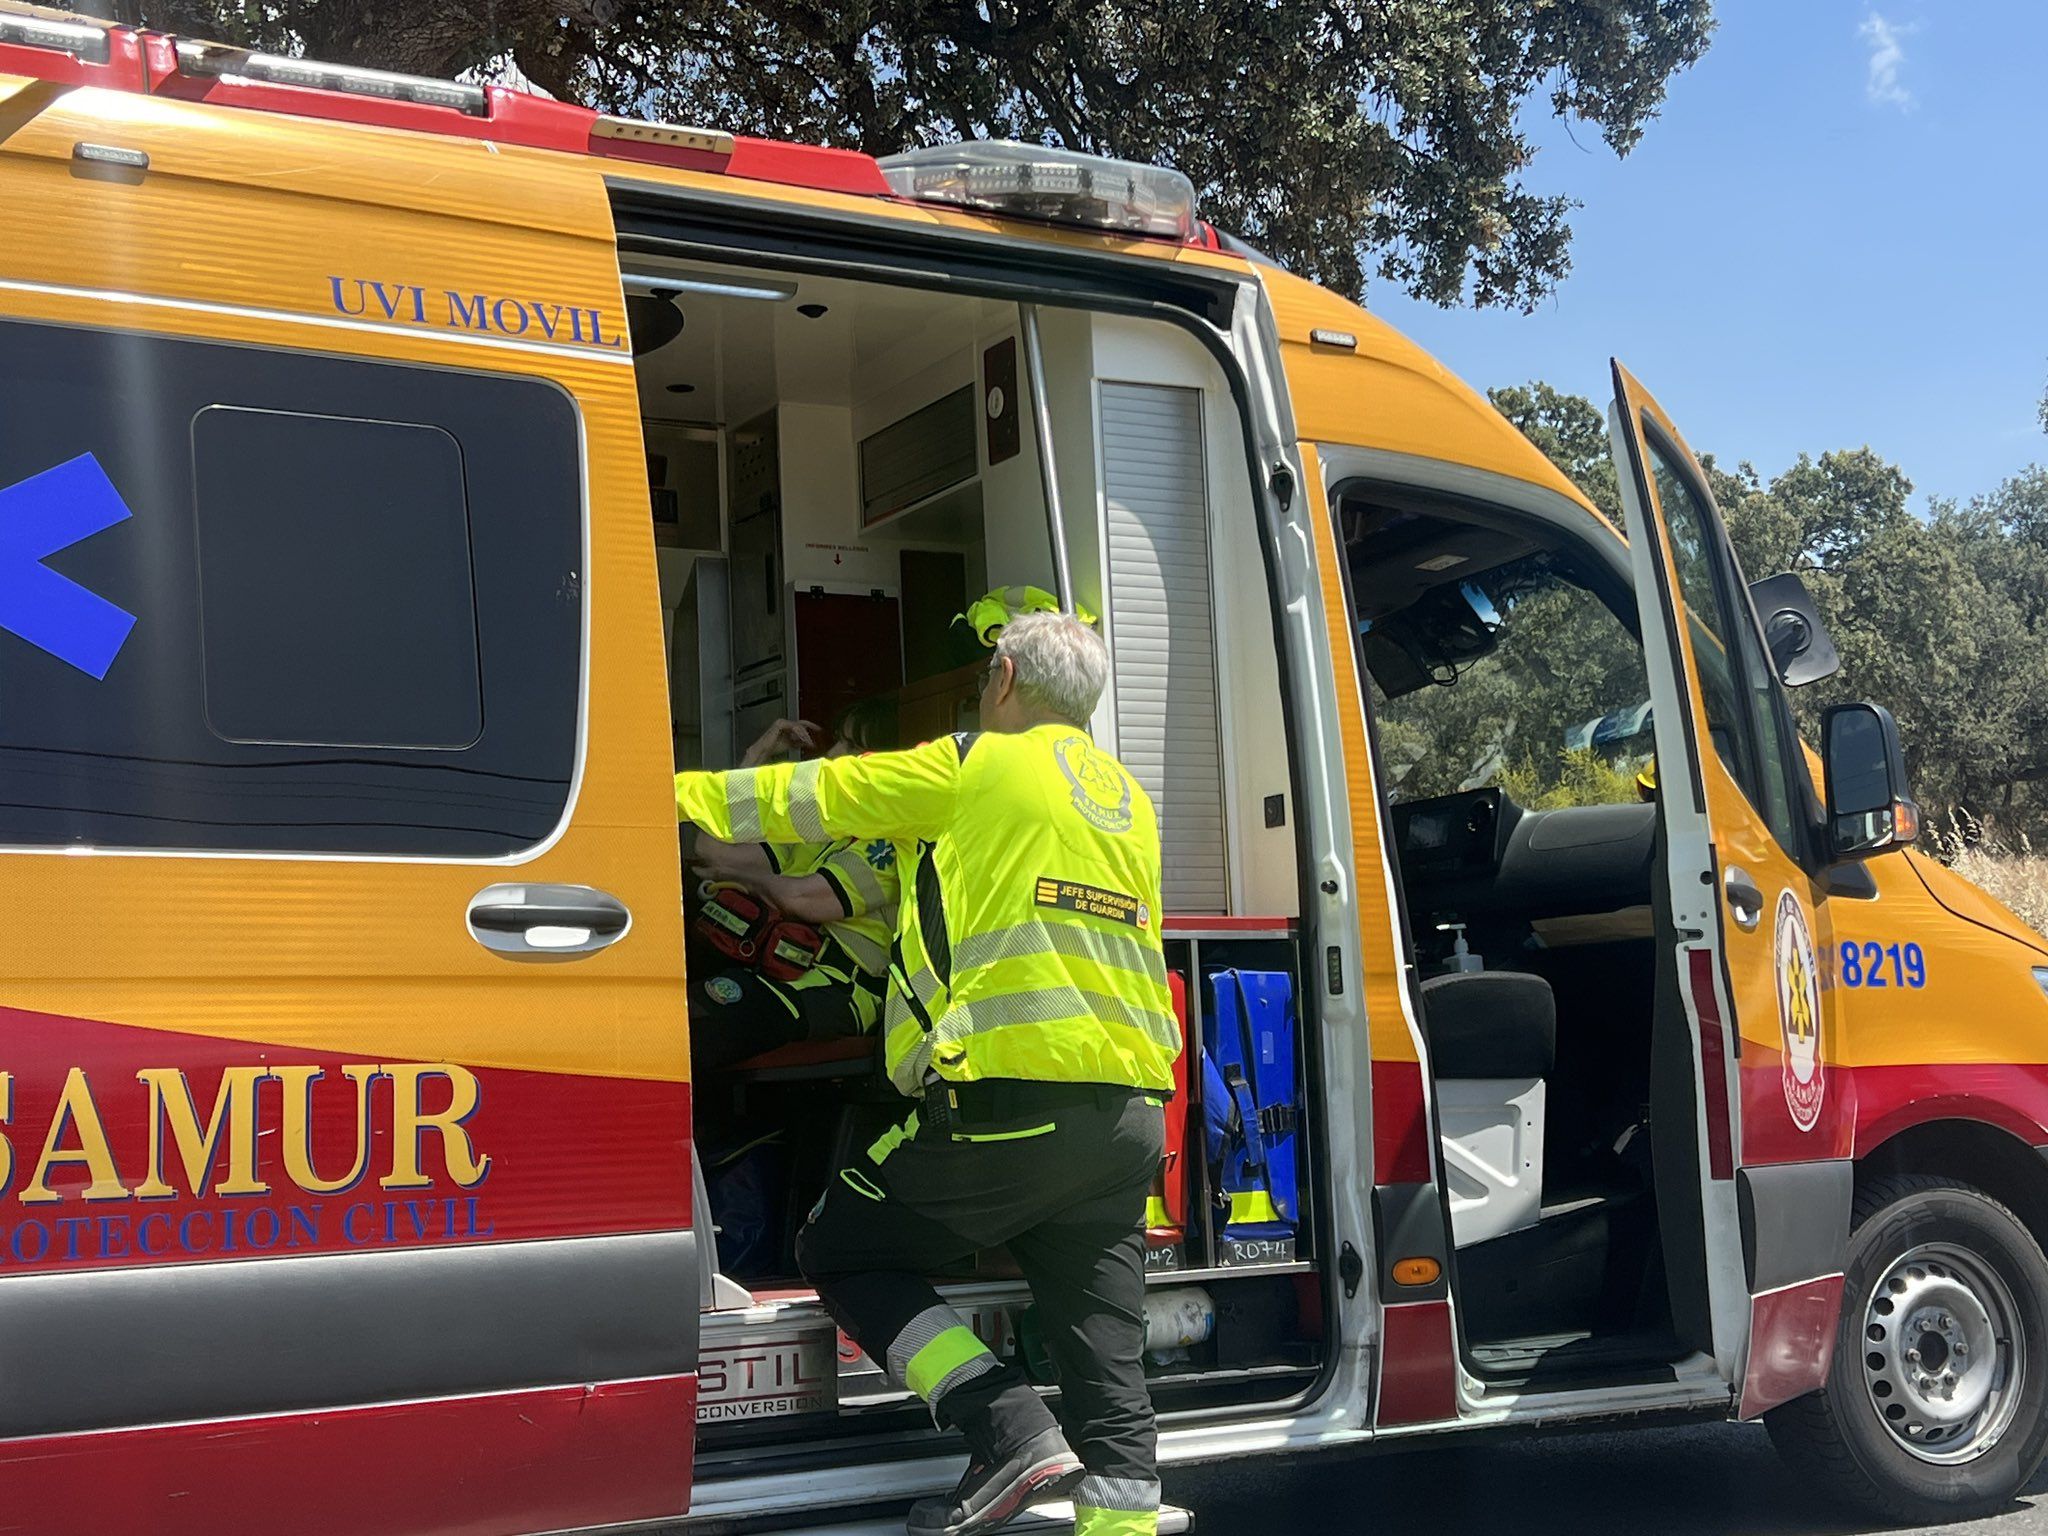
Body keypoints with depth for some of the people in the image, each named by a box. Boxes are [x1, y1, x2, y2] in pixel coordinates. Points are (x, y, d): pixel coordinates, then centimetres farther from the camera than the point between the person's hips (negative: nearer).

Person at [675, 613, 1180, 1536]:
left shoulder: (976, 768, 1)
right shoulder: (1129, 801, 22)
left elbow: (806, 799, 7)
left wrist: (684, 792, 21)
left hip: (1008, 1101, -7)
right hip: (1130, 1110, 7)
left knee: (841, 1250, 10)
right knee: (1100, 1342, 9)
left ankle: (1011, 1433, -4)